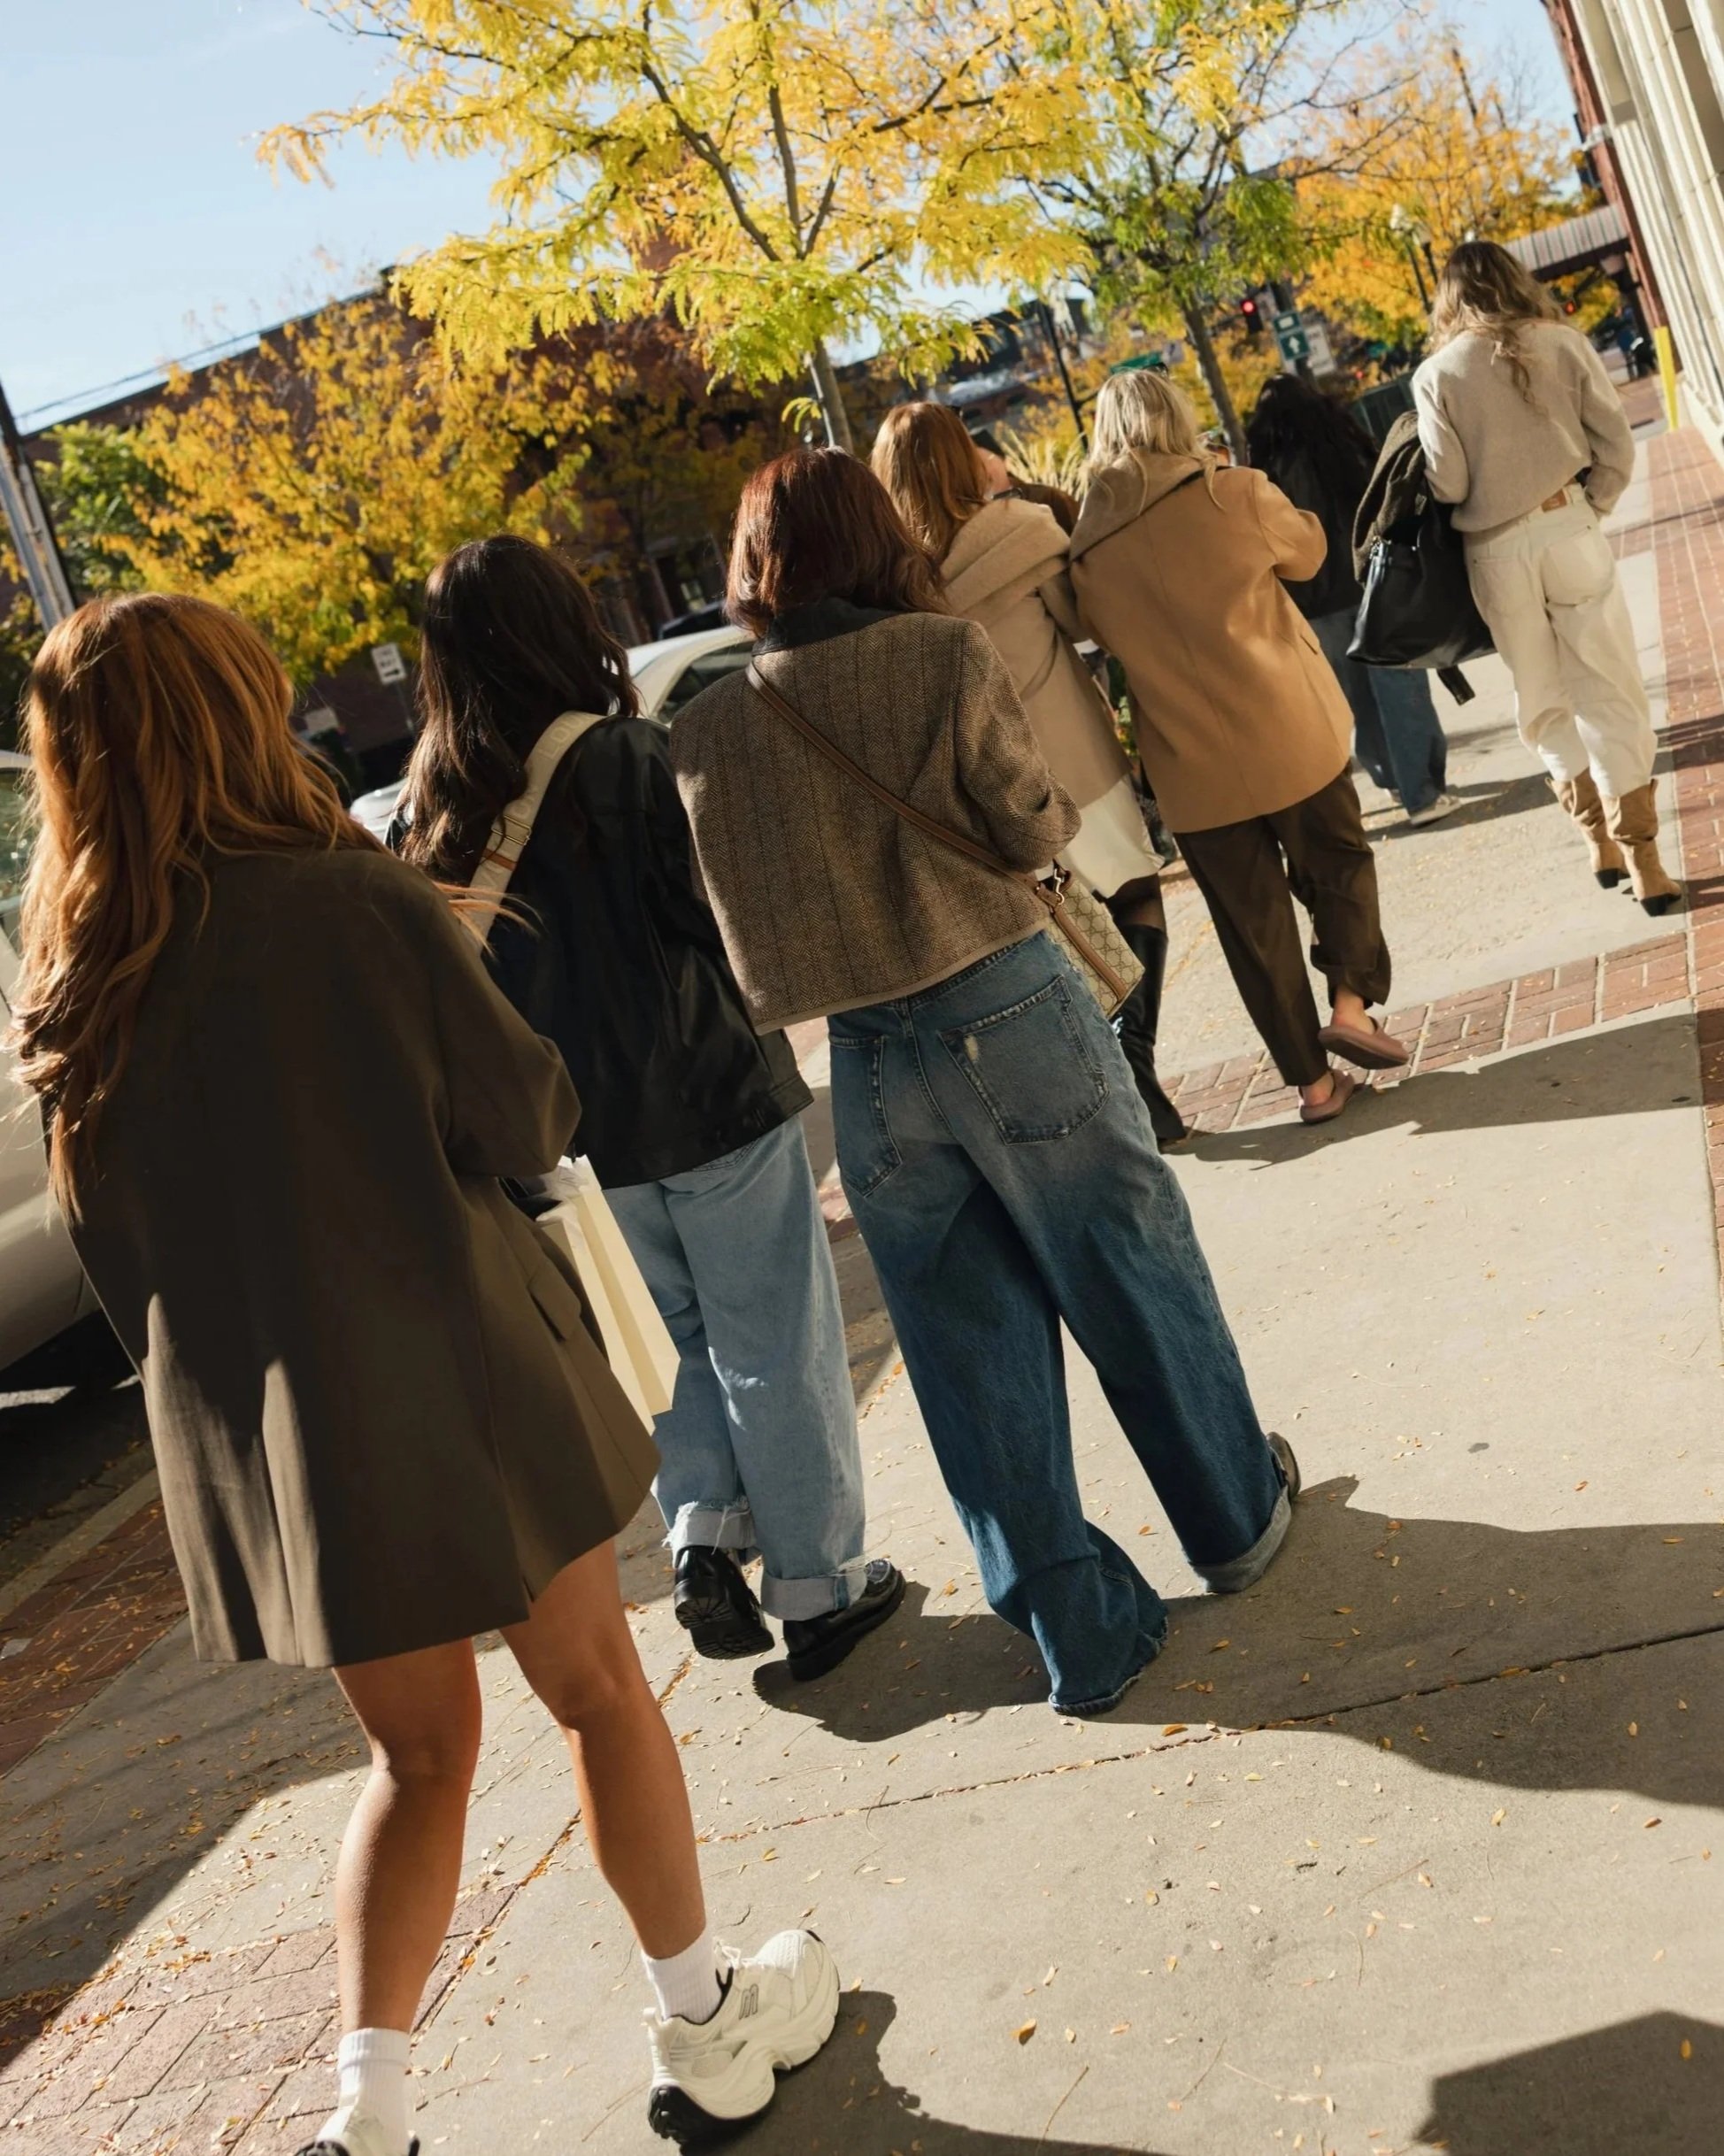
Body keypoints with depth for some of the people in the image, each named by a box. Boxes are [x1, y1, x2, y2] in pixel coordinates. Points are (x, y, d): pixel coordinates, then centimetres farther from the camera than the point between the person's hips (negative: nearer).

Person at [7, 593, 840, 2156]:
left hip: (251, 1435, 5)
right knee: (596, 1688, 15)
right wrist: (547, 1085, 11)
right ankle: (705, 2029, 28)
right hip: (441, 1374, -5)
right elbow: (519, 1116, -11)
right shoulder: (352, 903, -16)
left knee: (419, 1748, 21)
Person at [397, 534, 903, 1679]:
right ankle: (817, 1586, 18)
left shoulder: (438, 811, 0)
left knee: (694, 1339, 23)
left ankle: (703, 1536, 12)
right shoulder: (626, 759, -15)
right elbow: (726, 907, -14)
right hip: (710, 1101, -5)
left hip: (581, 1138, 5)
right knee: (779, 1348, 9)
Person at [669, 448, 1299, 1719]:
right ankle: (1238, 1518, 35)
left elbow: (740, 906, 3)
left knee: (974, 1347, 12)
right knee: (1137, 1279, 17)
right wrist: (1050, 801, 13)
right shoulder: (946, 656, -9)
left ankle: (1083, 1633, 21)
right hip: (1011, 1007, -2)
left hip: (867, 1064, 3)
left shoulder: (707, 730, 0)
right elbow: (1037, 831, -8)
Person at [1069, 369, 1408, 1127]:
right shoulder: (1234, 493, -10)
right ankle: (1350, 1001, 6)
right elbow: (1307, 552, 7)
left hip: (1191, 770, 2)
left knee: (1255, 923, 12)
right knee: (1337, 866, 23)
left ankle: (1311, 1080, 17)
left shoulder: (1087, 549, -3)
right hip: (1291, 737, -2)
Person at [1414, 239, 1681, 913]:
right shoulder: (1562, 344, 0)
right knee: (1609, 692, 4)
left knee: (1543, 701, 15)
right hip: (1567, 530, 0)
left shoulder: (1436, 374, -3)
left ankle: (1599, 836, 19)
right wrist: (1591, 508, 10)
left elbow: (1447, 486, -6)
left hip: (1495, 552, 0)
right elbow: (1617, 446, -2)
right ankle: (1640, 854, 1)